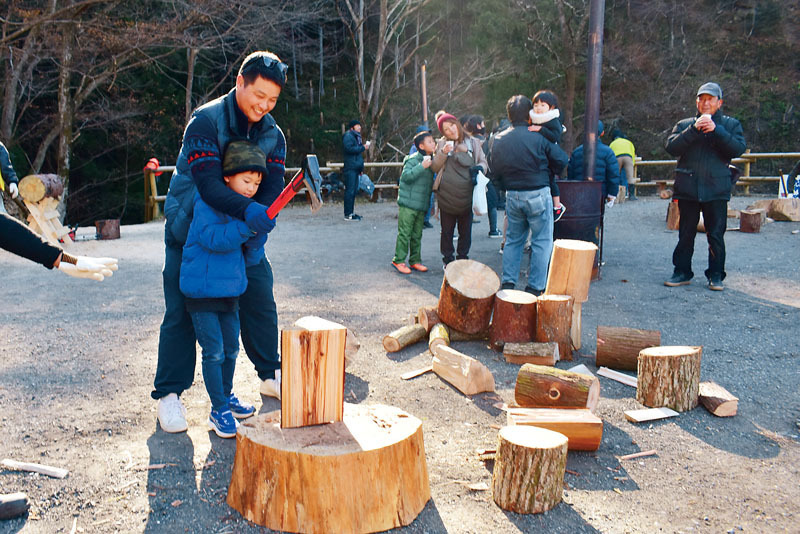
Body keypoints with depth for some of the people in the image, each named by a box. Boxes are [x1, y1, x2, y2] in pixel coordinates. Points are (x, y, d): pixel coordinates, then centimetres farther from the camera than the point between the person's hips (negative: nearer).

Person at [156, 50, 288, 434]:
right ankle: (169, 394, 10)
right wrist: (248, 209, -48)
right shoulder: (206, 121, -21)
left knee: (260, 301, 7)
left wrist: (263, 215, -31)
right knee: (181, 312, -2)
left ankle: (271, 375, 26)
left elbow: (273, 184, -9)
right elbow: (207, 182, -32)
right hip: (189, 231, -5)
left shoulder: (272, 134, -1)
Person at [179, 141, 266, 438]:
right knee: (213, 351, -4)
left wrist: (257, 236, -10)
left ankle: (227, 396, 36)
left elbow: (251, 259, 8)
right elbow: (213, 238, -28)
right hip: (202, 291, -7)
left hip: (230, 291, 8)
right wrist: (247, 225, -32)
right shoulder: (207, 204, -11)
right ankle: (219, 411, 8)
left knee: (231, 348, 17)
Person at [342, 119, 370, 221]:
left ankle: (350, 212, 19)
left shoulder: (356, 136, 23)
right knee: (350, 190, -10)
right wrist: (362, 147, -16)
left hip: (355, 168, 10)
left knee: (354, 190, 12)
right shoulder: (348, 136, -8)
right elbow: (349, 148, -21)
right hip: (350, 168, -10)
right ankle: (348, 215, -8)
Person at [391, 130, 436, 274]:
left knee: (417, 235, 11)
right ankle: (398, 260, 3)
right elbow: (406, 176, -22)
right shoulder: (413, 160, -10)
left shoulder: (430, 161, 15)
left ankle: (415, 260, 19)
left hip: (422, 206, 7)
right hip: (408, 204, -7)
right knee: (404, 233, -4)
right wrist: (422, 167, -26)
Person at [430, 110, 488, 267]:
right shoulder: (441, 144, 4)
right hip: (446, 195, -1)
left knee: (466, 230, 10)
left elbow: (484, 163, 11)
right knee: (447, 230, 6)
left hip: (467, 195, 1)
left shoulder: (473, 142, 6)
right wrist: (443, 153, -14)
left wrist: (479, 168, -12)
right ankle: (448, 260, 19)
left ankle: (462, 258, 24)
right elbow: (434, 168, 0)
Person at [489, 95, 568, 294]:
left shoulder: (498, 140, 1)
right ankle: (535, 287, 4)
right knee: (541, 241, 4)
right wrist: (547, 175, 9)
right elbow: (561, 160, -9)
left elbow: (494, 169, 7)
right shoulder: (538, 137, -13)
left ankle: (508, 282, 14)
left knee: (513, 239, 16)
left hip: (512, 196, 5)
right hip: (537, 194, -5)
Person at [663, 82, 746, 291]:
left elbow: (739, 149, -7)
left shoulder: (730, 124, 10)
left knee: (716, 235, 0)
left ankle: (716, 275, 11)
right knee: (685, 234, 7)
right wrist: (694, 129, -15)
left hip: (716, 189, -1)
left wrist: (716, 130, -15)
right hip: (687, 189, 1)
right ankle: (682, 272, 18)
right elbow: (672, 147, -6)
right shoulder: (684, 125, 11)